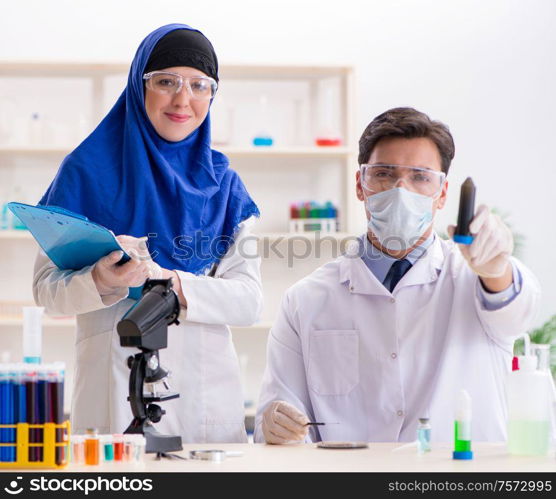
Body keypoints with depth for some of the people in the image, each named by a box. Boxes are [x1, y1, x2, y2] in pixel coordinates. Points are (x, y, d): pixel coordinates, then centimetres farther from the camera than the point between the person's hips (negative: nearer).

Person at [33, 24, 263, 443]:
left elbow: (250, 301, -1)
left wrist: (167, 281, -17)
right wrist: (101, 281, -23)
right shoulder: (87, 171, 3)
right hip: (115, 385, -3)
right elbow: (47, 288, -1)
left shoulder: (224, 185, 10)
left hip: (208, 388, 3)